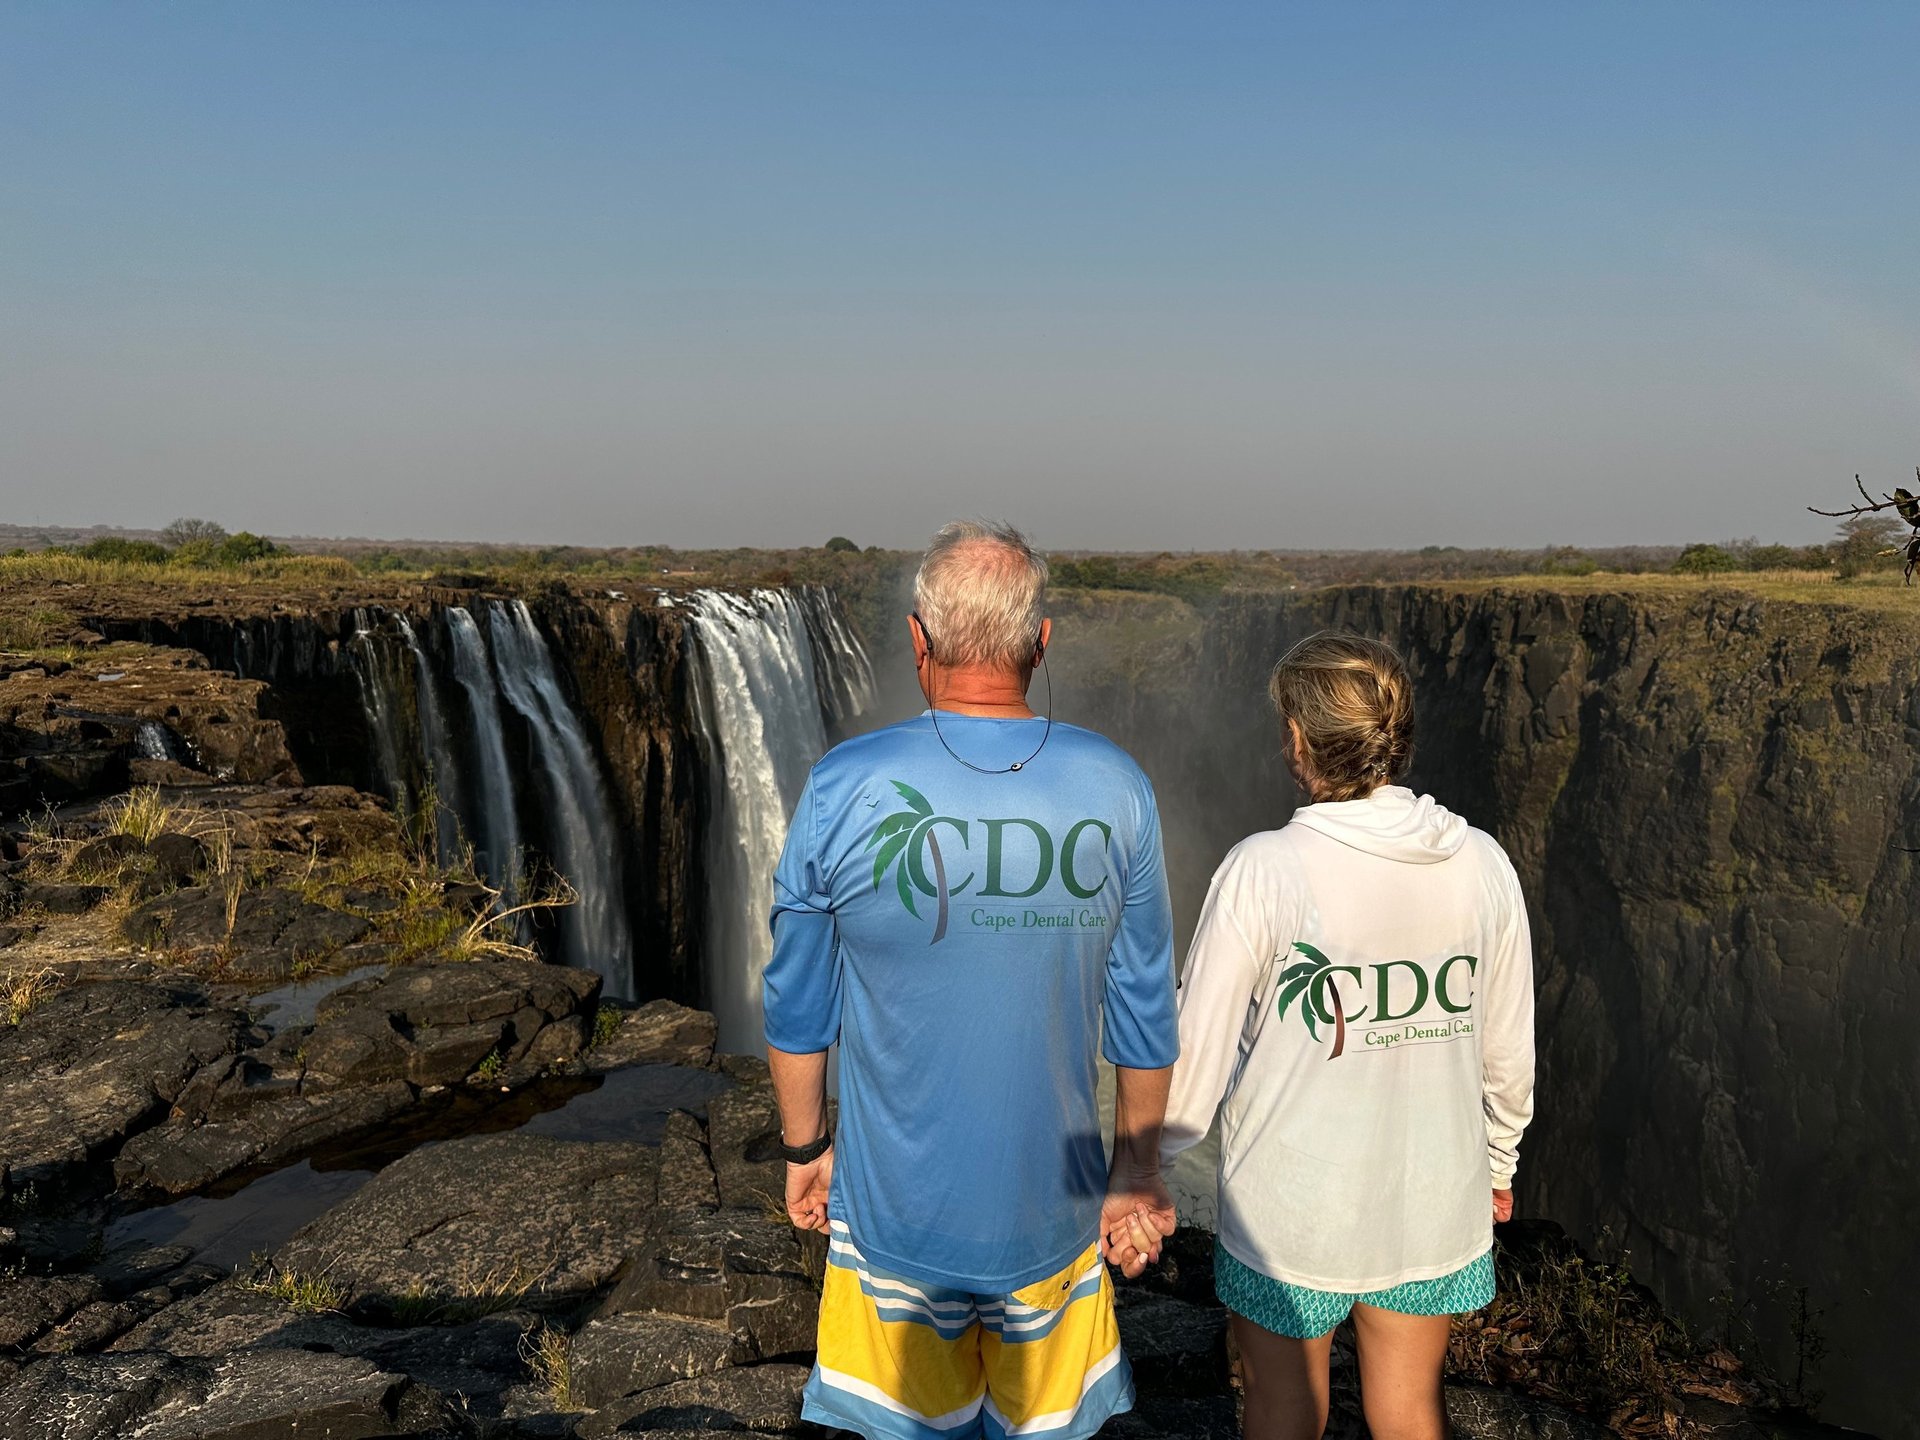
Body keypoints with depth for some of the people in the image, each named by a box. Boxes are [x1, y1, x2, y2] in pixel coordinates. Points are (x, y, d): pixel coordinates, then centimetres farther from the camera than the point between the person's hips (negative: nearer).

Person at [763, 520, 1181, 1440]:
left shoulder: (845, 789, -16)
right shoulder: (1114, 790, -10)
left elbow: (796, 1008, -6)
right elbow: (1144, 1011, -2)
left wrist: (803, 1147, 9)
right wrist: (1139, 1165, 11)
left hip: (898, 1203, -1)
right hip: (1051, 1203, 2)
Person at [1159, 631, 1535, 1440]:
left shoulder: (1262, 871, -19)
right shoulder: (1480, 864, -7)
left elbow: (1198, 1052, -14)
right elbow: (1508, 1051, 3)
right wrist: (1497, 1163, 20)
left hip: (1291, 1209, -3)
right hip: (1432, 1203, 4)